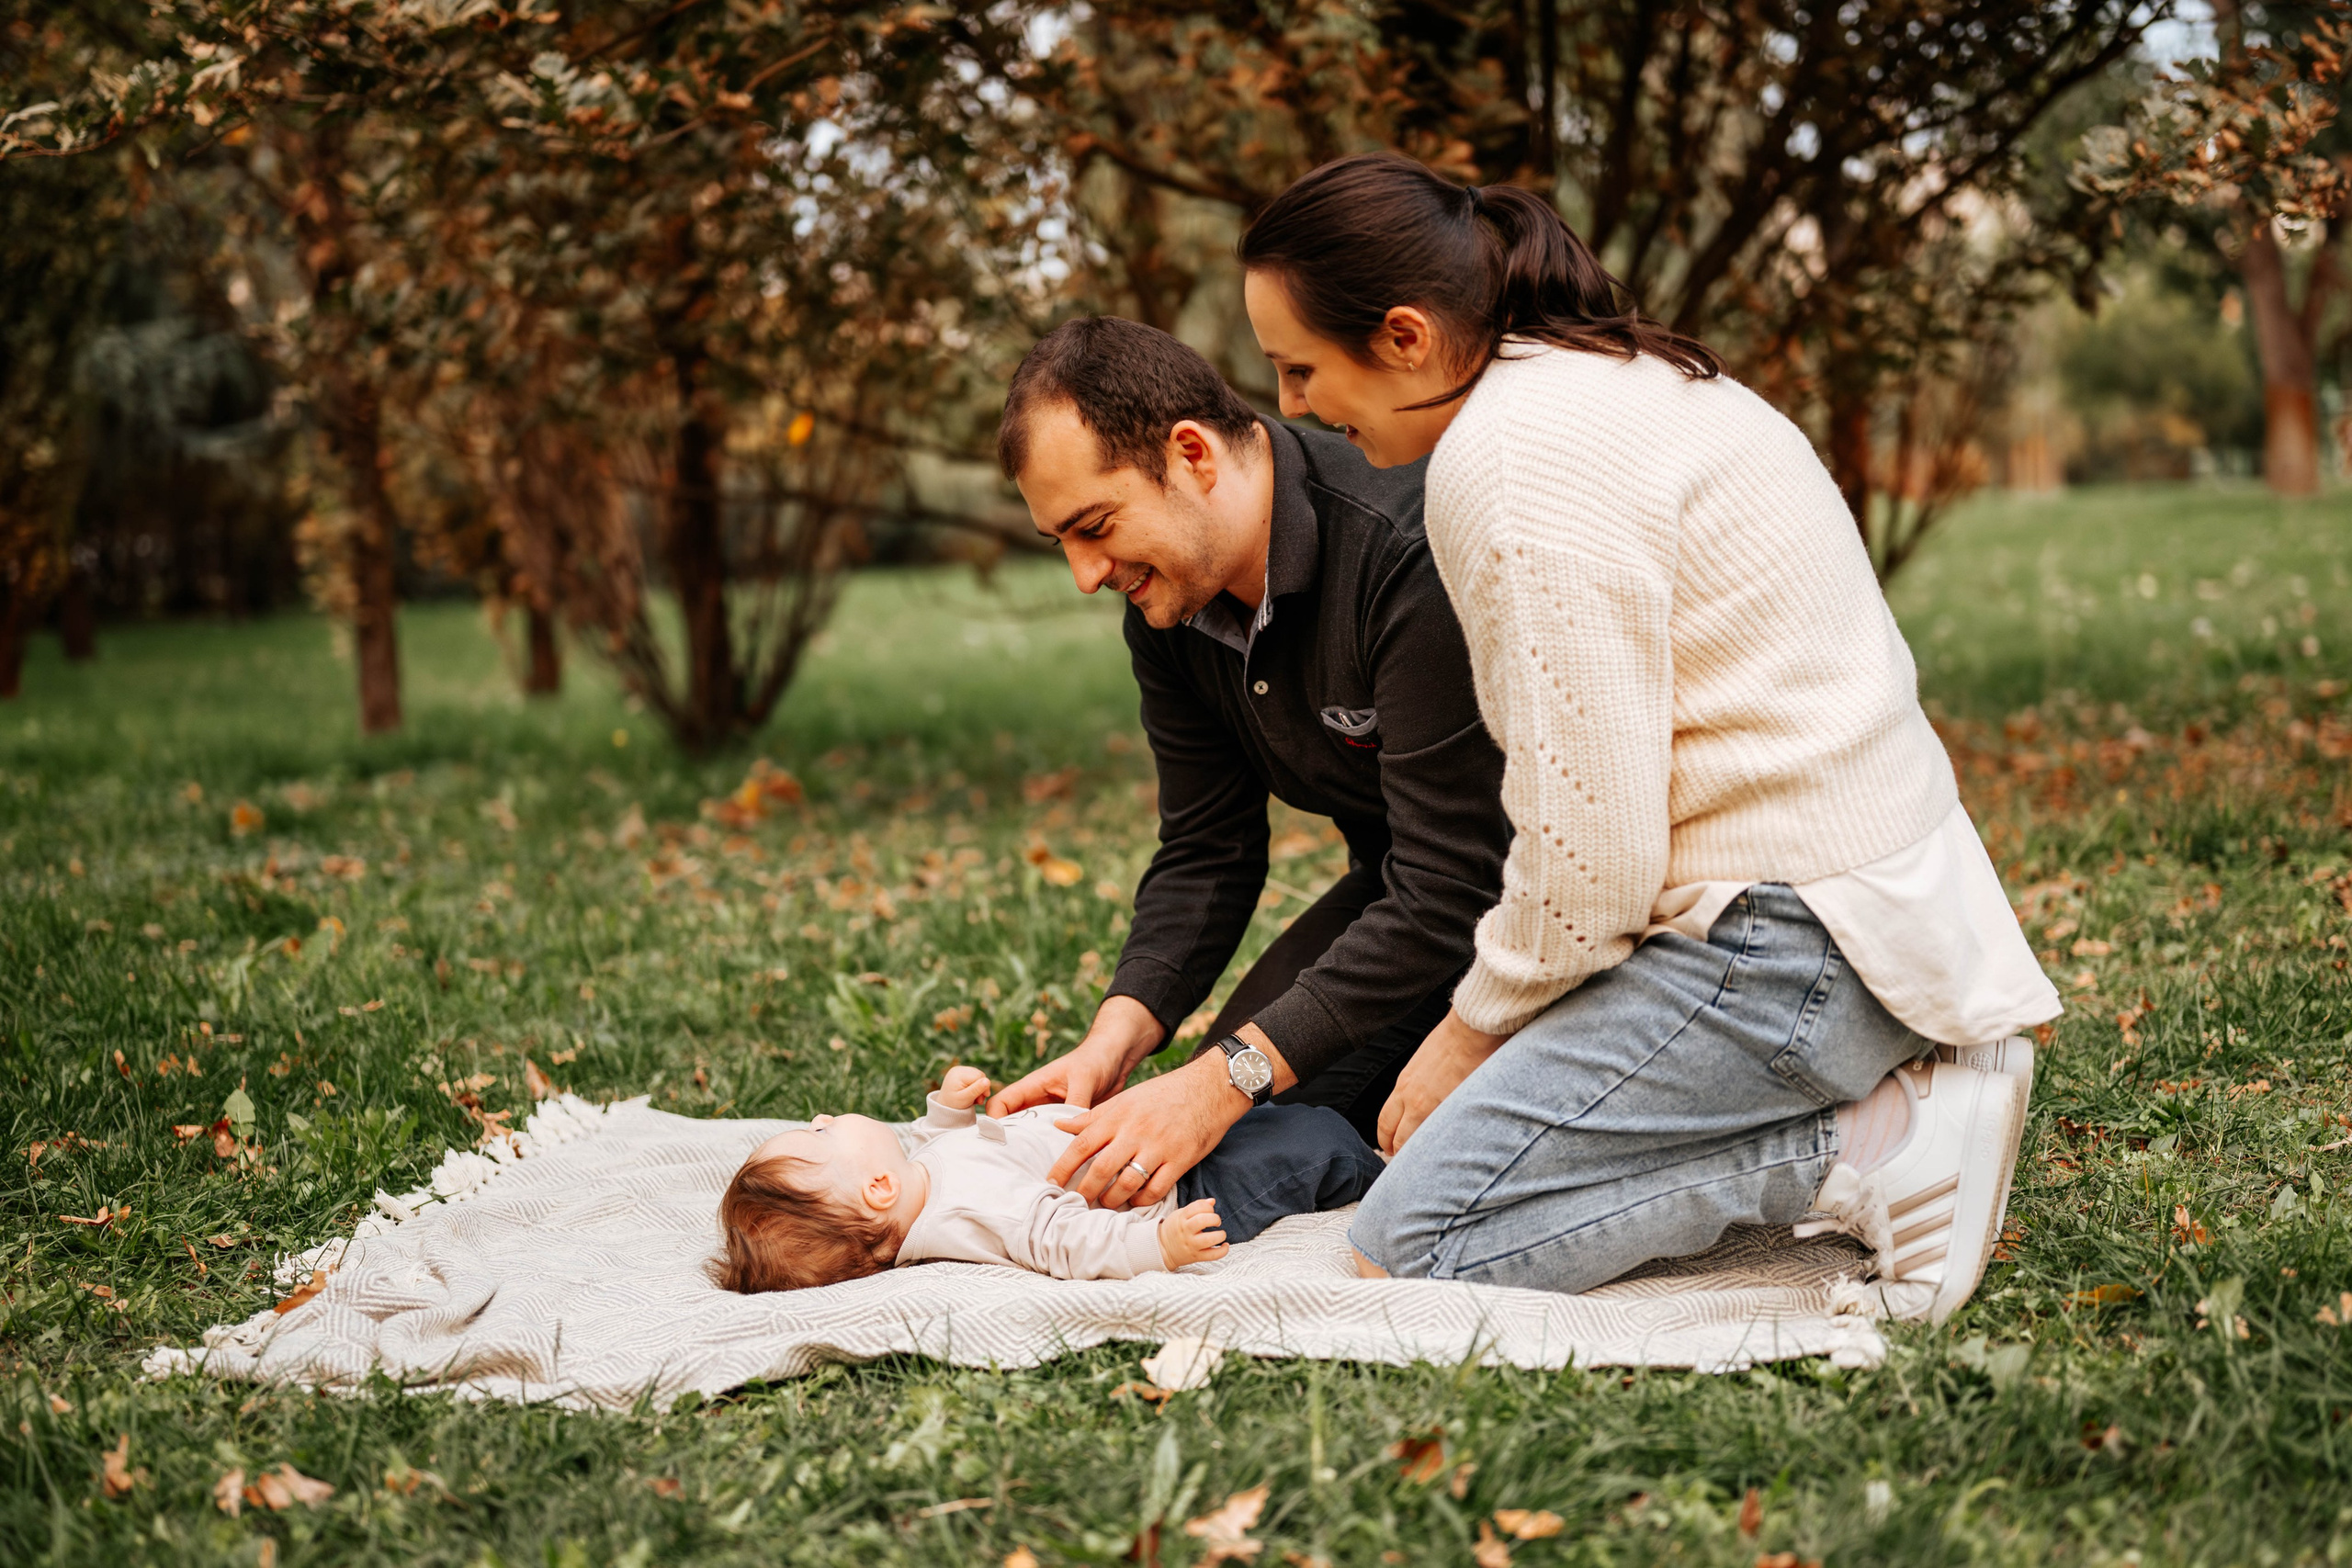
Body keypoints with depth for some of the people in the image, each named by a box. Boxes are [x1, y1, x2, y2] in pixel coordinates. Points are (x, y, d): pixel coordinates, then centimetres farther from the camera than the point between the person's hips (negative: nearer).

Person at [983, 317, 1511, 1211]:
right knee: (1248, 1137, -3)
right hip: (1406, 879, 8)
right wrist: (1116, 1037, -17)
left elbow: (1447, 891, -34)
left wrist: (1225, 1080, -35)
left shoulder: (1409, 558, -34)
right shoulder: (1168, 602, -6)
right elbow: (1209, 852, 0)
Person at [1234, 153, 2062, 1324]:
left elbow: (1593, 846, -20)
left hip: (1789, 939, -11)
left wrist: (1474, 1025, -3)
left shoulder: (1508, 458, -17)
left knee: (1409, 1248, -11)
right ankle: (1865, 1089, 8)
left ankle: (1860, 1149, -9)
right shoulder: (1625, 382, 15)